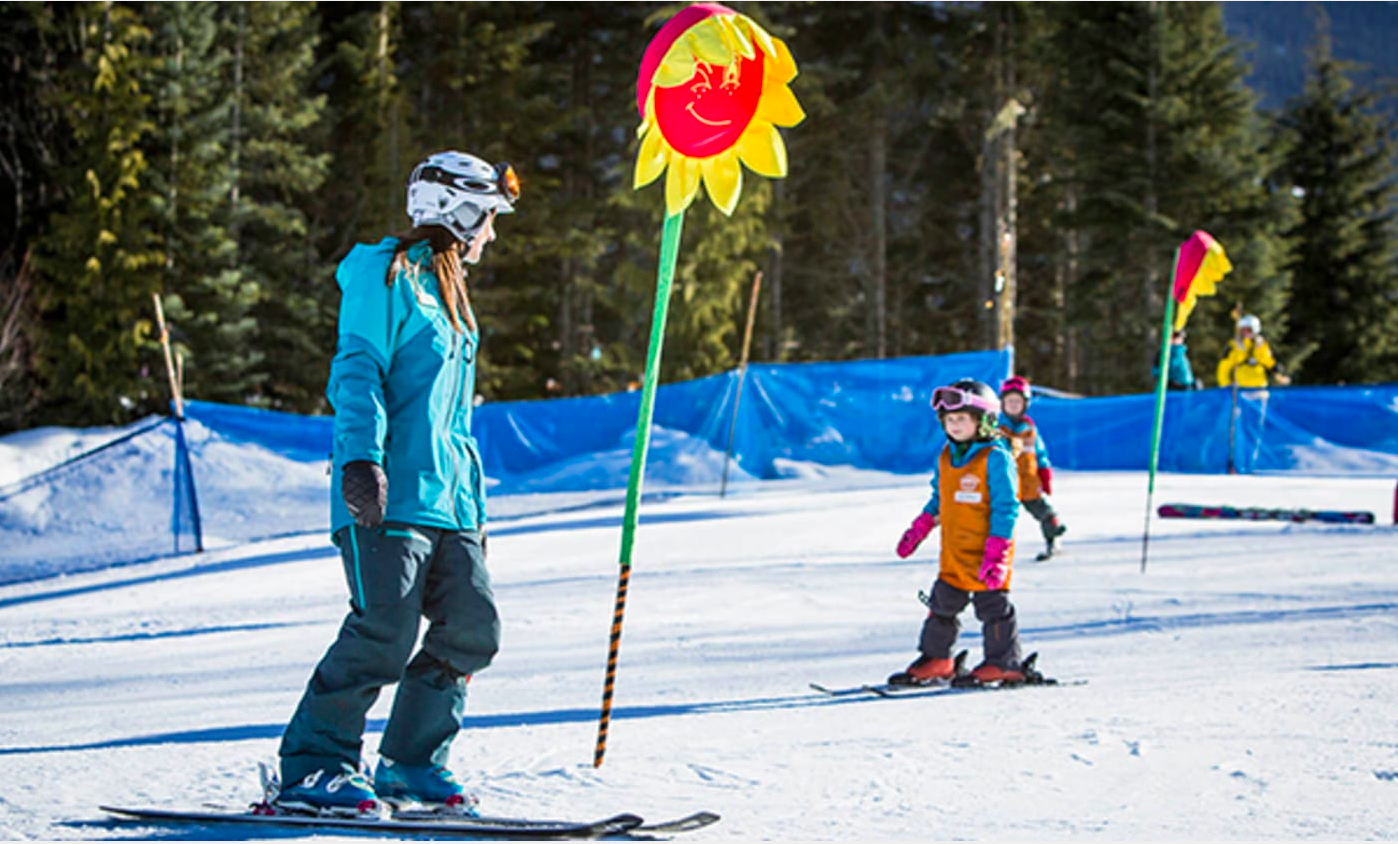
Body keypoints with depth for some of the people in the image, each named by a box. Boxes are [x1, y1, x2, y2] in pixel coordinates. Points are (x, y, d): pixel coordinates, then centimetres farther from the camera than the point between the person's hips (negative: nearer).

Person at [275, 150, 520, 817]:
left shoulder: (450, 295, 27)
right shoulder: (387, 276, -2)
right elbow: (355, 373, -12)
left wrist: (473, 501, 26)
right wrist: (362, 457, -26)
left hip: (446, 499, 9)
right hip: (387, 496, -9)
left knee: (471, 629, 0)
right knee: (385, 634, -15)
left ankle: (409, 765, 10)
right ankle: (312, 768, -7)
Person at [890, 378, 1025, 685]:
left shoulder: (996, 458, -13)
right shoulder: (946, 457, 10)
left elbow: (1005, 507, -14)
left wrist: (996, 551, -19)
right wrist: (918, 530, 17)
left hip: (986, 550, -7)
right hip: (954, 552, 7)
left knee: (992, 605, -1)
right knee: (942, 603, 13)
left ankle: (1003, 663, 9)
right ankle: (935, 659, 24)